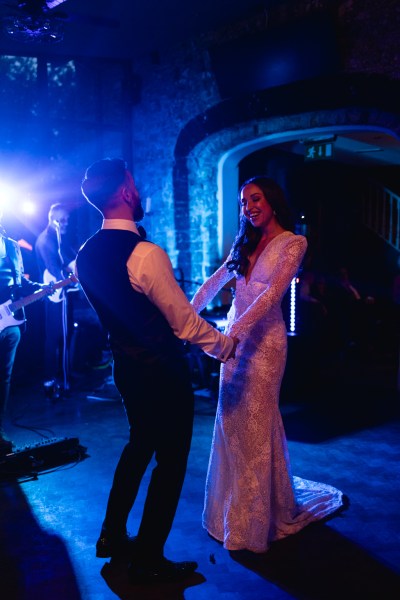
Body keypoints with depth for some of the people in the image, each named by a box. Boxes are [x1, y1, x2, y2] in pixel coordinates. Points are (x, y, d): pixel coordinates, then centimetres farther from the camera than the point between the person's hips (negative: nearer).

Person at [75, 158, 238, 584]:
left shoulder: (85, 255, 1)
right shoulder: (146, 254, -24)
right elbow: (186, 322, -17)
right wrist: (226, 344, -1)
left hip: (125, 367, 8)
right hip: (163, 373, -8)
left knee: (139, 445, 25)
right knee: (171, 461, 8)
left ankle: (112, 536, 38)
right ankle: (149, 560, 21)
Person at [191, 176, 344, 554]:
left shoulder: (293, 243, -7)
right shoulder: (245, 243, 13)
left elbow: (272, 293, -19)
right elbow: (214, 282, 9)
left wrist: (235, 332, -29)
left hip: (263, 340, -6)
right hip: (234, 338, 6)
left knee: (255, 423, 1)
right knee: (230, 421, 11)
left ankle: (257, 516, 19)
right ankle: (235, 506, 29)